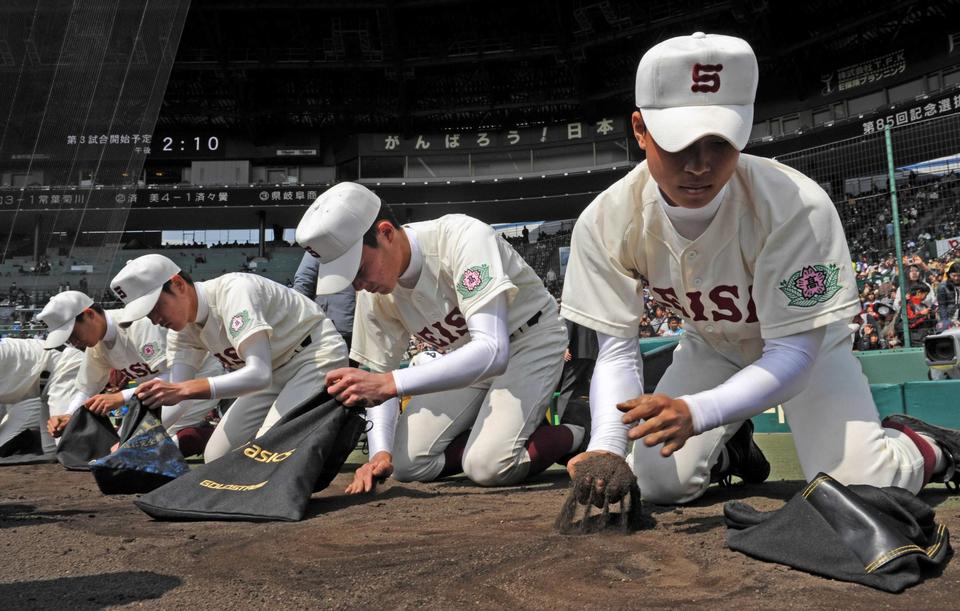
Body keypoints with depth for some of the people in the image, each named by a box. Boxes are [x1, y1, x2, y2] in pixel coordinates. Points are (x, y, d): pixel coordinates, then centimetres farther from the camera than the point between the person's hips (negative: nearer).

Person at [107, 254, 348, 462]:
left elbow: (259, 374, -38)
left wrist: (184, 390, -44)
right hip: (274, 372, 9)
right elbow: (174, 395, -6)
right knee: (216, 457, 4)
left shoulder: (233, 291, -28)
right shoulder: (182, 329, -3)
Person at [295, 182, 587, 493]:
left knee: (488, 467, -24)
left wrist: (392, 383, -48)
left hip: (531, 341, -6)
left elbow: (492, 350, -42)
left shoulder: (461, 237, -33)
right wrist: (380, 452, -21)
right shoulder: (373, 292, -13)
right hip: (468, 359, 6)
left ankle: (575, 431, 3)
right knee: (406, 463, -6)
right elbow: (379, 376, -4)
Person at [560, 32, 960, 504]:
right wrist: (605, 447, -40)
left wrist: (696, 412, -51)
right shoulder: (606, 222, -27)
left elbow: (792, 354, -33)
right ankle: (730, 449, 24)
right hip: (711, 350, 3)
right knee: (658, 481, -10)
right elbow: (616, 351, -22)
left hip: (806, 346, -2)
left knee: (860, 489, -20)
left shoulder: (797, 207, -36)